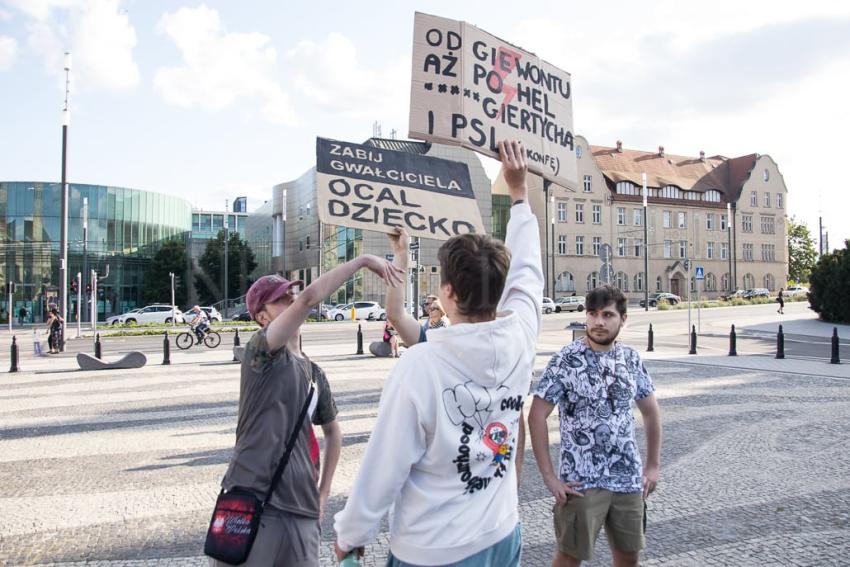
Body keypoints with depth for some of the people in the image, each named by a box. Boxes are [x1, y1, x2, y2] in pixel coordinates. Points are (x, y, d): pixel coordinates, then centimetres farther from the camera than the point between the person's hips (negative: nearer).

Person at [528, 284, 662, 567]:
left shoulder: (631, 359, 3)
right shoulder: (566, 360, -13)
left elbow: (650, 411, 14)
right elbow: (536, 417, -13)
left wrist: (653, 465, 10)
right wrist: (549, 476, -15)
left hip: (628, 479, 5)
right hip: (582, 482, -5)